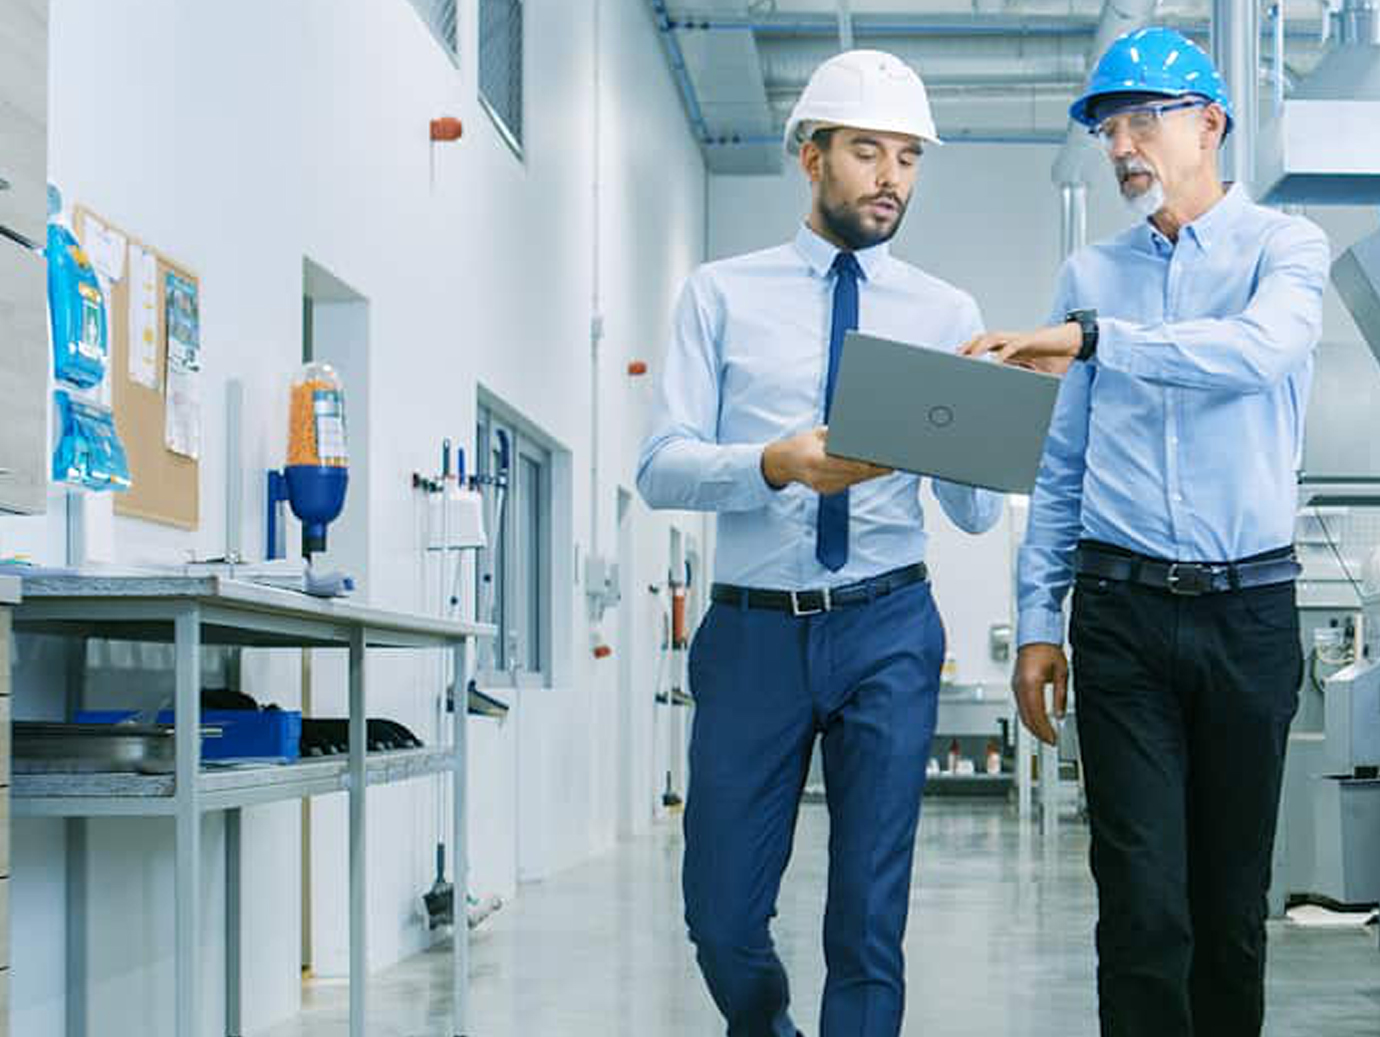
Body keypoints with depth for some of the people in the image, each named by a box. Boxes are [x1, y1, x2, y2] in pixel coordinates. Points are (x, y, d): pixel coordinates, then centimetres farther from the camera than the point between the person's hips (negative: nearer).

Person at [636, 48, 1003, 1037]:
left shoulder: (947, 313, 8)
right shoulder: (723, 295, 6)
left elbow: (976, 512, 2)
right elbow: (660, 466, -3)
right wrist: (777, 463, -22)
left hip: (888, 629, 0)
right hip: (754, 626, 0)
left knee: (871, 919, 0)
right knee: (724, 915, 4)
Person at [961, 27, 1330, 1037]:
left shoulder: (1284, 245, 3)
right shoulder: (1091, 273, 11)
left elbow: (1261, 347, -21)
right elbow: (1060, 462, 12)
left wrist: (1090, 340, -31)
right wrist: (1038, 622, 6)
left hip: (1250, 608, -1)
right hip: (1121, 610, 1)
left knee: (1234, 895, 7)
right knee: (1142, 898, -6)